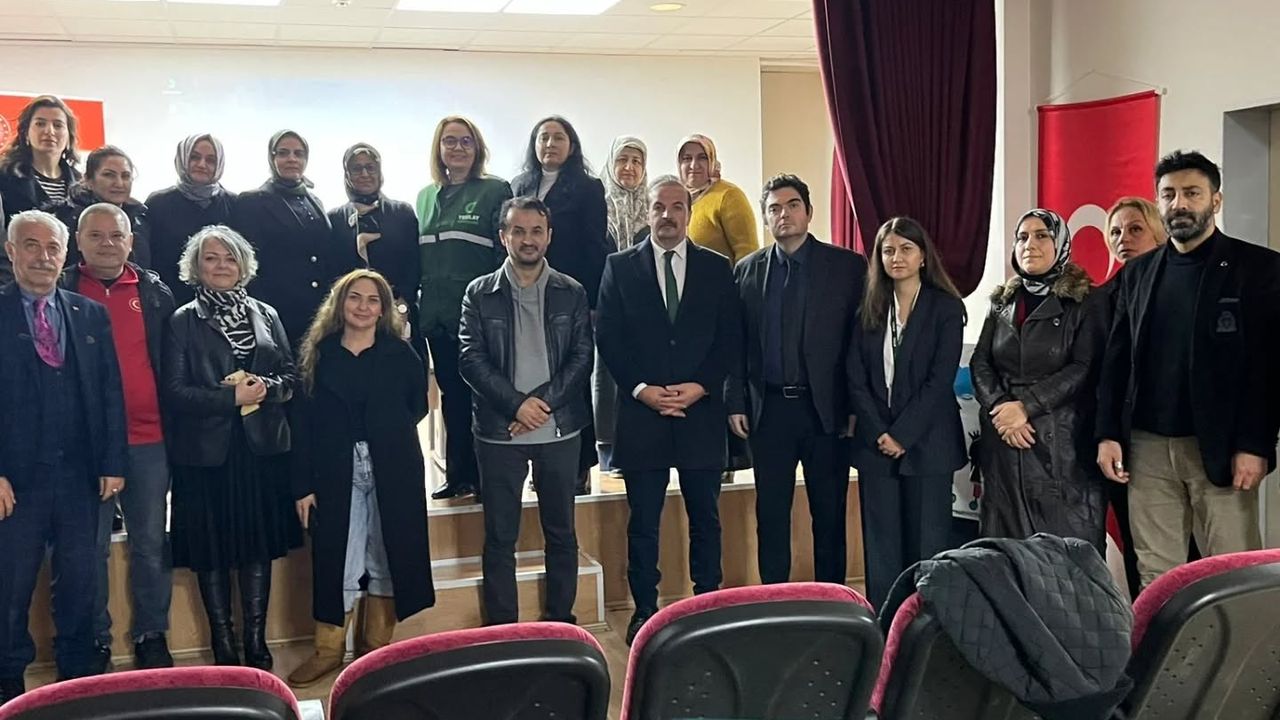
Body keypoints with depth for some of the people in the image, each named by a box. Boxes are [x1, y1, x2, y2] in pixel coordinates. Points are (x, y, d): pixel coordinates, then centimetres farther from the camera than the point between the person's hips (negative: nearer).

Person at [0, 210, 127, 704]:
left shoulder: (91, 315, 8)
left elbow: (110, 393, 7)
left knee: (79, 584, 11)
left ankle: (77, 678, 25)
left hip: (80, 474, 3)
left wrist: (113, 462, 1)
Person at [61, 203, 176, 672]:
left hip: (148, 440, 2)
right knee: (91, 548, 7)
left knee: (151, 544, 9)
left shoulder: (155, 293, 7)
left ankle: (151, 637, 21)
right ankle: (95, 642, 20)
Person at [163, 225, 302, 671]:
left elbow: (292, 375, 9)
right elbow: (175, 391, -7)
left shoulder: (265, 315, 10)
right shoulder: (183, 321, 1)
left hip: (262, 448, 3)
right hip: (206, 451, -2)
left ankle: (257, 643, 17)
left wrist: (266, 388, -12)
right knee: (213, 551, 4)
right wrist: (231, 397, -17)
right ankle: (223, 648, 16)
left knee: (259, 547, 7)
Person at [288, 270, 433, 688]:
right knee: (335, 560, 3)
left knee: (388, 558, 7)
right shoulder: (318, 355, 2)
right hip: (336, 474, 0)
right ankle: (328, 649, 16)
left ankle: (375, 646, 21)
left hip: (393, 473, 0)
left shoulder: (400, 354, 2)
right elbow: (304, 424, 0)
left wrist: (390, 434, -4)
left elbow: (418, 404, 8)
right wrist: (303, 485, -4)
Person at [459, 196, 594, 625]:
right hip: (498, 431, -1)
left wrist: (542, 402, -13)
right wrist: (518, 403, -15)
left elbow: (582, 358, -1)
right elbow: (471, 359, -5)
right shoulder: (480, 293, 2)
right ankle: (501, 628, 15)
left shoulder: (572, 293, 5)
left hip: (560, 429, 1)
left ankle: (561, 620, 23)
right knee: (499, 537, 5)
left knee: (561, 532, 10)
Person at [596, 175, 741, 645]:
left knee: (705, 519, 10)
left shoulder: (717, 268, 7)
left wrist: (700, 386, -10)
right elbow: (608, 338, 0)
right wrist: (642, 389, -11)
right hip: (641, 413, -1)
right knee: (643, 523, 7)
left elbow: (730, 339, 3)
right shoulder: (620, 268, 5)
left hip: (702, 412, 1)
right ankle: (645, 611, 18)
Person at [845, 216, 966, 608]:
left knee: (926, 545, 0)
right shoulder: (869, 309, 10)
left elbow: (940, 379, -8)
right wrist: (878, 433, -7)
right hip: (876, 442, 3)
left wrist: (902, 435, -13)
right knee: (881, 546, 4)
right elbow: (856, 378, 4)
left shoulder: (946, 308, 0)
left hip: (926, 442, -3)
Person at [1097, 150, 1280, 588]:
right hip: (1147, 447, 4)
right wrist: (1108, 434, 3)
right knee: (1155, 577, 7)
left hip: (1221, 448, -3)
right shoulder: (1137, 272, 12)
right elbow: (1116, 359, 11)